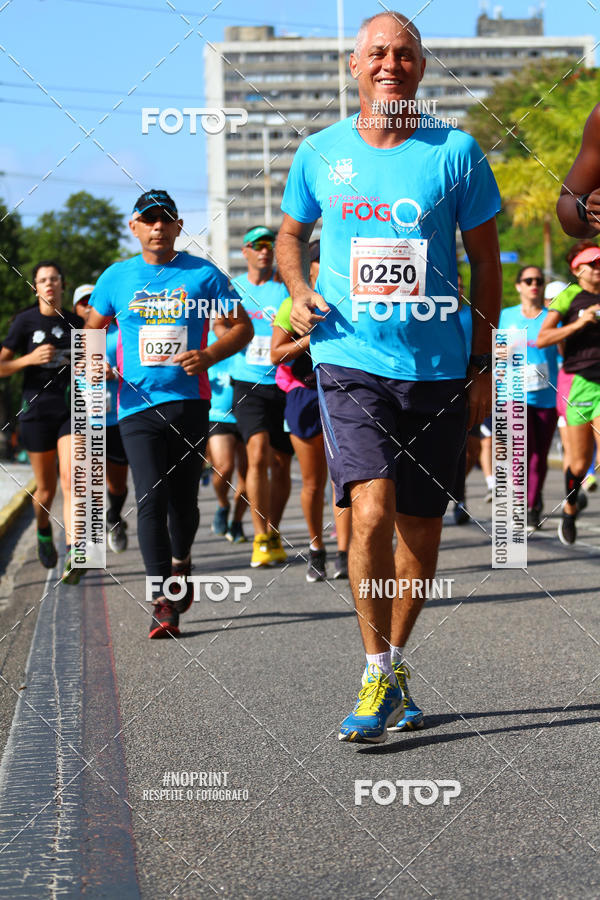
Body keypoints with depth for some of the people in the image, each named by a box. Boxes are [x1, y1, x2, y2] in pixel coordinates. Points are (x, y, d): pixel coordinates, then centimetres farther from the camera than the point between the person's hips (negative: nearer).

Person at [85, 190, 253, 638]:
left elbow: (242, 326, 5)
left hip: (189, 402, 0)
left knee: (183, 499, 6)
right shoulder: (117, 277, 7)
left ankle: (180, 562, 38)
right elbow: (92, 329, 19)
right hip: (138, 404, 0)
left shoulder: (202, 274, 2)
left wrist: (209, 355, -13)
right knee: (151, 499, -12)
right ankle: (163, 601, -12)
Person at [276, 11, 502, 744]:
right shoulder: (320, 154, 3)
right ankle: (379, 676, -4)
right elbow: (290, 234, 20)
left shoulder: (455, 152, -1)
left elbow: (485, 260, 6)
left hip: (437, 369, 1)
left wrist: (482, 364, 4)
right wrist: (298, 291, -1)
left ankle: (395, 662, 27)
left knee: (421, 529, 8)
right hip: (350, 361, -1)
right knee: (372, 513, -16)